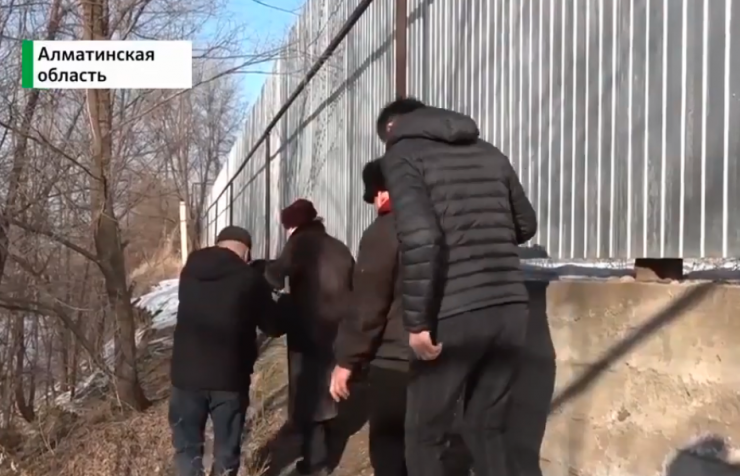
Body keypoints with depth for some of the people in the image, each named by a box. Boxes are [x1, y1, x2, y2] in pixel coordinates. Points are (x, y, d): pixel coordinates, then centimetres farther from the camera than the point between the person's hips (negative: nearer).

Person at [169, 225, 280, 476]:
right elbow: (272, 325, 1)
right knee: (226, 450, 12)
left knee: (187, 446, 14)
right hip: (229, 377, -3)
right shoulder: (250, 279, -7)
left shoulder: (190, 270, 6)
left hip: (186, 373, 3)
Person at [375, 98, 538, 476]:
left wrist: (417, 321, -11)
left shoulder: (402, 154, 0)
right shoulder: (489, 153, 18)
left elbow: (419, 238, -15)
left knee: (424, 437, 9)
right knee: (486, 432, 17)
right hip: (511, 310, 6)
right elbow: (526, 225, 26)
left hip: (454, 315, -6)